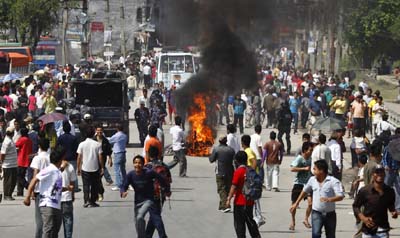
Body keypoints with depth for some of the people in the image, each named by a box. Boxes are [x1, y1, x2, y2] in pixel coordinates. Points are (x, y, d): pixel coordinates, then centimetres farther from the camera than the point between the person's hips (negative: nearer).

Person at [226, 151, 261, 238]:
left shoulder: (238, 172, -15)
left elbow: (234, 187, -17)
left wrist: (229, 199, -13)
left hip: (240, 202, -6)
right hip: (250, 201, 6)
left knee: (239, 223, 3)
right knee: (250, 221, 18)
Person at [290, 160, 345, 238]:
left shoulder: (333, 181, -14)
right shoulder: (312, 180, 1)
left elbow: (340, 196, -23)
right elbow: (305, 191, 19)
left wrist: (329, 199, -41)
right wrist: (296, 203, 24)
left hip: (330, 214, -2)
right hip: (316, 213, 2)